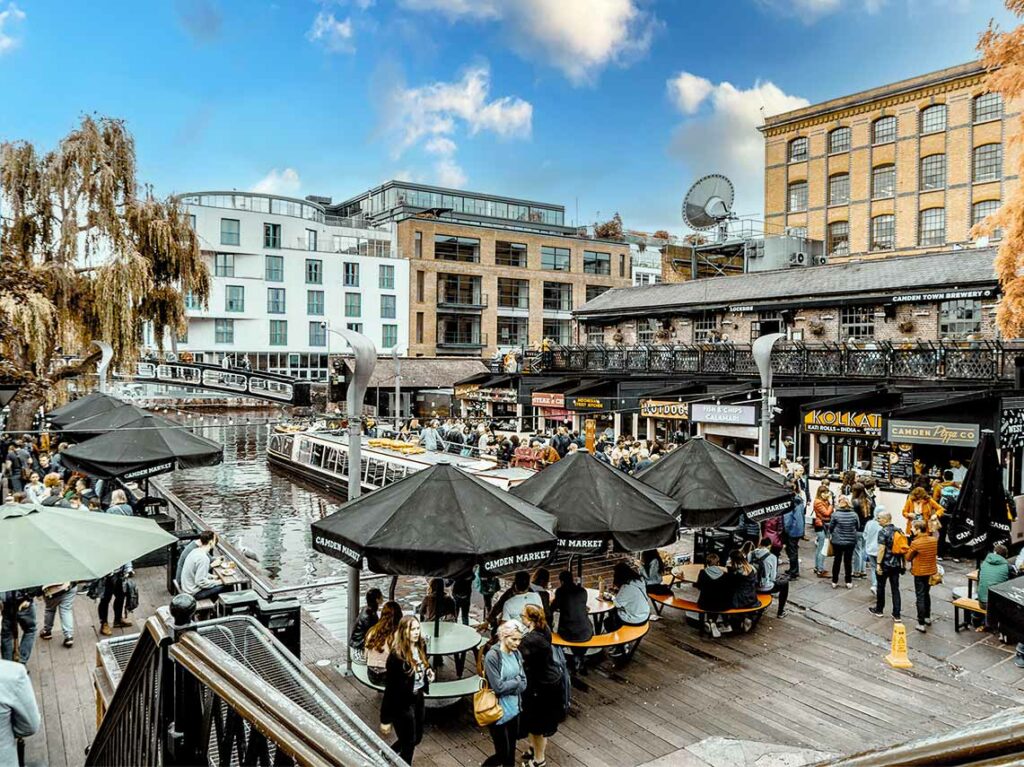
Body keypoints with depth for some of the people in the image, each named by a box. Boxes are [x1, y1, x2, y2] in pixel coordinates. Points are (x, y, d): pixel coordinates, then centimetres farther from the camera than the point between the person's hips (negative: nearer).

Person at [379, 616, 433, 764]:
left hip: (418, 698, 7)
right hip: (402, 703, -7)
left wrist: (429, 670, -6)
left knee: (417, 738, 22)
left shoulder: (421, 646, -5)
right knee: (409, 743, 8)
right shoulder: (397, 656, -26)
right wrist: (385, 719, -18)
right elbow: (390, 688, -21)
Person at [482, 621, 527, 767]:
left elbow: (523, 684, 1)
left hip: (514, 710, 6)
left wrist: (508, 686, -16)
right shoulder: (492, 656, -20)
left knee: (511, 752, 17)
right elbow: (498, 687, -21)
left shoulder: (516, 653, 0)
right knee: (502, 753, 4)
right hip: (498, 712, -6)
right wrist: (516, 681, -9)